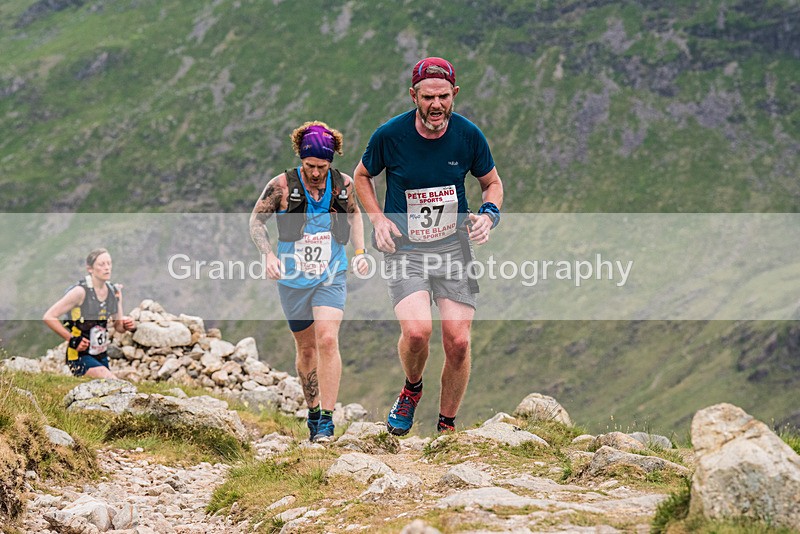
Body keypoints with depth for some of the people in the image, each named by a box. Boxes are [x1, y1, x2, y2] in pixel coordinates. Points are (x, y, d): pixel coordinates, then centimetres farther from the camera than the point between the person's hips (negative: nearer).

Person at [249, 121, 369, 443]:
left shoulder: (343, 185, -3)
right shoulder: (282, 185, -10)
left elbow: (354, 214, 18)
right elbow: (256, 220, -1)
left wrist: (359, 250, 5)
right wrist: (269, 254, -15)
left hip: (331, 279, 0)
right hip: (293, 280, 0)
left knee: (327, 341, -18)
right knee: (306, 348, 11)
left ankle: (326, 419, -15)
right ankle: (313, 413, 31)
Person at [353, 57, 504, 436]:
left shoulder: (468, 136, -6)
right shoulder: (390, 135, -10)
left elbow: (492, 182, 11)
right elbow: (361, 176, 9)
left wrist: (488, 215, -9)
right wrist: (378, 218, -6)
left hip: (454, 246, 2)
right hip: (403, 248, -2)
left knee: (458, 341, -7)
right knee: (416, 330, -23)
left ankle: (447, 427, 14)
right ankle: (412, 389, 11)